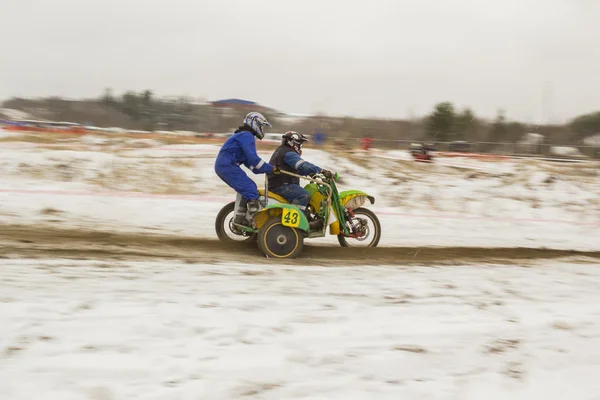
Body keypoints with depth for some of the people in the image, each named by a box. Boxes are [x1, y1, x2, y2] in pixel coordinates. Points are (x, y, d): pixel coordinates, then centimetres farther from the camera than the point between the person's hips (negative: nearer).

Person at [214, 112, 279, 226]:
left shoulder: (242, 135, 27)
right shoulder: (247, 136, -6)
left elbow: (249, 162, 23)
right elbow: (253, 158, -18)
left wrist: (269, 170, 14)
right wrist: (270, 168, -13)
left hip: (222, 166, 10)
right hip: (228, 166, -10)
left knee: (248, 189, 16)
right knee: (251, 190, -15)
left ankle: (239, 218, 16)